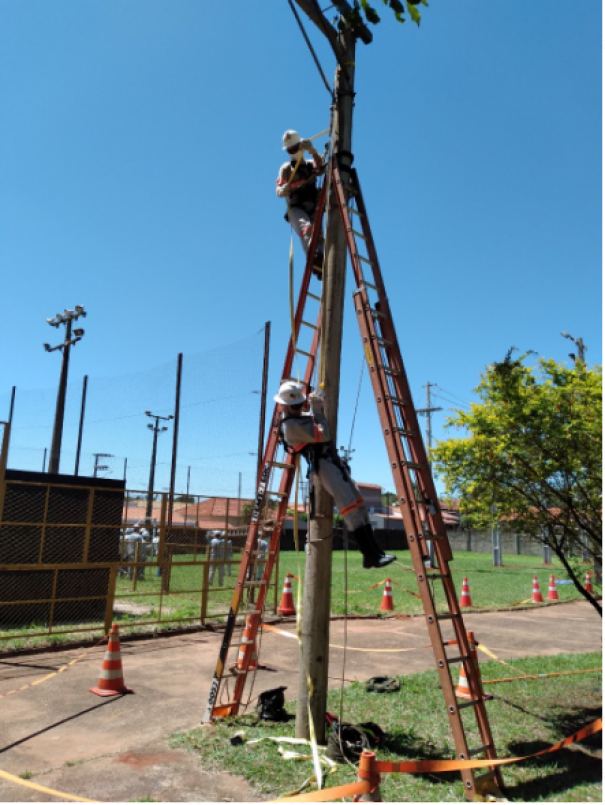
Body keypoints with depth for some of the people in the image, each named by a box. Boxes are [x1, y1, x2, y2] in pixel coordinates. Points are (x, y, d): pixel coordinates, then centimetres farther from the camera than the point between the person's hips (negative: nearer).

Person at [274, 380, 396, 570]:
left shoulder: (301, 416, 18)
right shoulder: (291, 425, -12)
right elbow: (323, 435, -19)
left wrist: (317, 408, 14)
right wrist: (318, 410, -9)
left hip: (332, 460, 10)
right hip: (321, 464, -10)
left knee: (358, 501, 3)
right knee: (349, 505, -20)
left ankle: (374, 552, 4)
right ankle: (371, 555, -22)